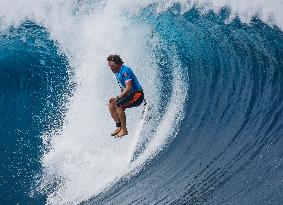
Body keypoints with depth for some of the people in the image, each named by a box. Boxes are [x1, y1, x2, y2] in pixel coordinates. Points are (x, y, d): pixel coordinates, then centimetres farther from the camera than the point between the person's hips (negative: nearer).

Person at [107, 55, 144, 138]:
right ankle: (119, 126, 2)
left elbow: (128, 88, -24)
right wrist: (117, 98, 2)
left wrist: (118, 98, -25)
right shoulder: (117, 73, 12)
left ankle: (124, 130, -18)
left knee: (118, 105, -25)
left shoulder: (125, 70, -17)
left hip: (137, 94, -10)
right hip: (129, 94, 10)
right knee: (111, 105, 0)